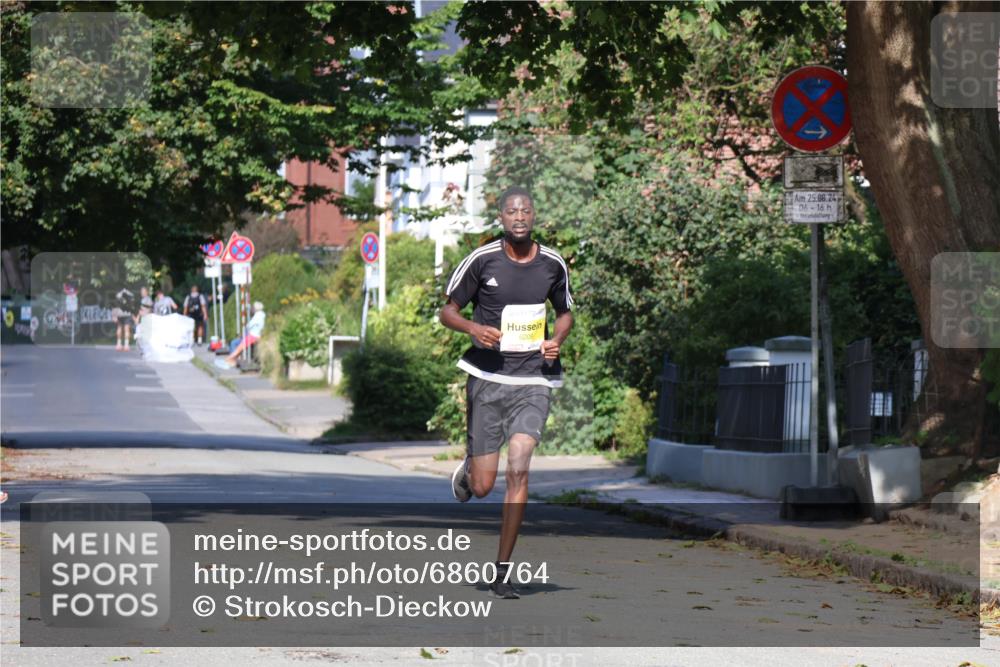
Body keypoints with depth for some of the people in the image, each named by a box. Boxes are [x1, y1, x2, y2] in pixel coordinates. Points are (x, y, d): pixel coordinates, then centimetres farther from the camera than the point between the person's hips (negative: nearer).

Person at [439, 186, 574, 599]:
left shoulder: (553, 264, 5)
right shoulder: (481, 260, -4)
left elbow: (564, 313, 20)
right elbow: (447, 311, 3)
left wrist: (557, 340, -1)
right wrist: (473, 328, -18)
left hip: (533, 381, 1)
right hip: (487, 378, -1)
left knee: (518, 469, -17)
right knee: (482, 487, 0)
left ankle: (503, 570, -7)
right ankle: (467, 470, 41)